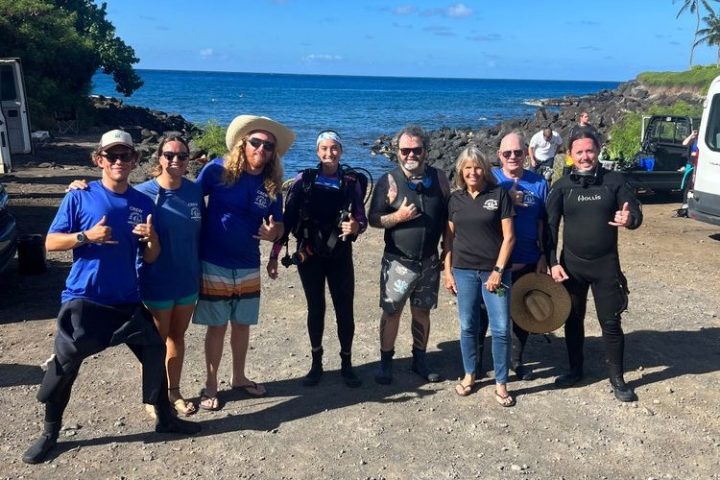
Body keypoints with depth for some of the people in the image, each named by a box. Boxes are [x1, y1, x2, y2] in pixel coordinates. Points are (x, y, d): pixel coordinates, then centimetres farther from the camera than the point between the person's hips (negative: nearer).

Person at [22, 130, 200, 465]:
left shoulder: (143, 203, 4)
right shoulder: (79, 197, -6)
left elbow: (150, 258, 6)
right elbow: (50, 242, -5)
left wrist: (152, 239, -16)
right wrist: (86, 236, -21)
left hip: (127, 299, 3)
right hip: (83, 298, -3)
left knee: (154, 352, 4)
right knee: (64, 364, -1)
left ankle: (164, 418, 23)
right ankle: (50, 433, 21)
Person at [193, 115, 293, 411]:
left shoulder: (271, 186, -1)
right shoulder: (217, 170, -11)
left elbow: (278, 226, 7)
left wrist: (273, 233, -17)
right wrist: (195, 244, -10)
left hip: (249, 267, 4)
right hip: (214, 264, -4)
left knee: (242, 325, 16)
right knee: (217, 327, 6)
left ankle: (238, 377, 36)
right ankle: (211, 385, 24)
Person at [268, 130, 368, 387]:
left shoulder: (351, 181, -1)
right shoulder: (304, 179, -3)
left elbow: (362, 219, -1)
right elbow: (287, 217, -5)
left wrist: (355, 226, -26)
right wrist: (274, 254, -7)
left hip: (340, 255, 0)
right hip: (309, 255, 0)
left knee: (345, 310, 4)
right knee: (316, 309, 10)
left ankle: (346, 364, 20)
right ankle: (316, 363, 25)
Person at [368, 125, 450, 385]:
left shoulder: (439, 178, 1)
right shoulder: (389, 181, -7)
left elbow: (448, 216, 8)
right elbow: (373, 219, -6)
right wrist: (398, 216, -22)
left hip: (429, 262, 3)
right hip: (398, 262, -3)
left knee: (421, 312, 14)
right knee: (391, 312, 4)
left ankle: (419, 359, 29)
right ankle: (385, 362, 19)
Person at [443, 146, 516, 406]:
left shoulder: (499, 194, -3)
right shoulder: (455, 199, 6)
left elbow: (509, 237, -5)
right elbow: (449, 237, 10)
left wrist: (498, 270, -10)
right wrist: (448, 271, 5)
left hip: (494, 271, -2)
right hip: (464, 271, 3)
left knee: (501, 328, 0)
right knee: (468, 326, 10)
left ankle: (501, 383, 13)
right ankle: (469, 374, 28)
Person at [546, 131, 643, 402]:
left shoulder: (614, 181, -3)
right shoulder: (561, 187, -2)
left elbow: (636, 213, -1)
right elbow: (550, 227, -1)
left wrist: (630, 219, -26)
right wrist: (552, 262, -8)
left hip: (606, 264, -1)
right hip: (571, 264, 1)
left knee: (611, 322, 5)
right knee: (573, 320, 13)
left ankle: (617, 378, 19)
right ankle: (575, 369, 31)